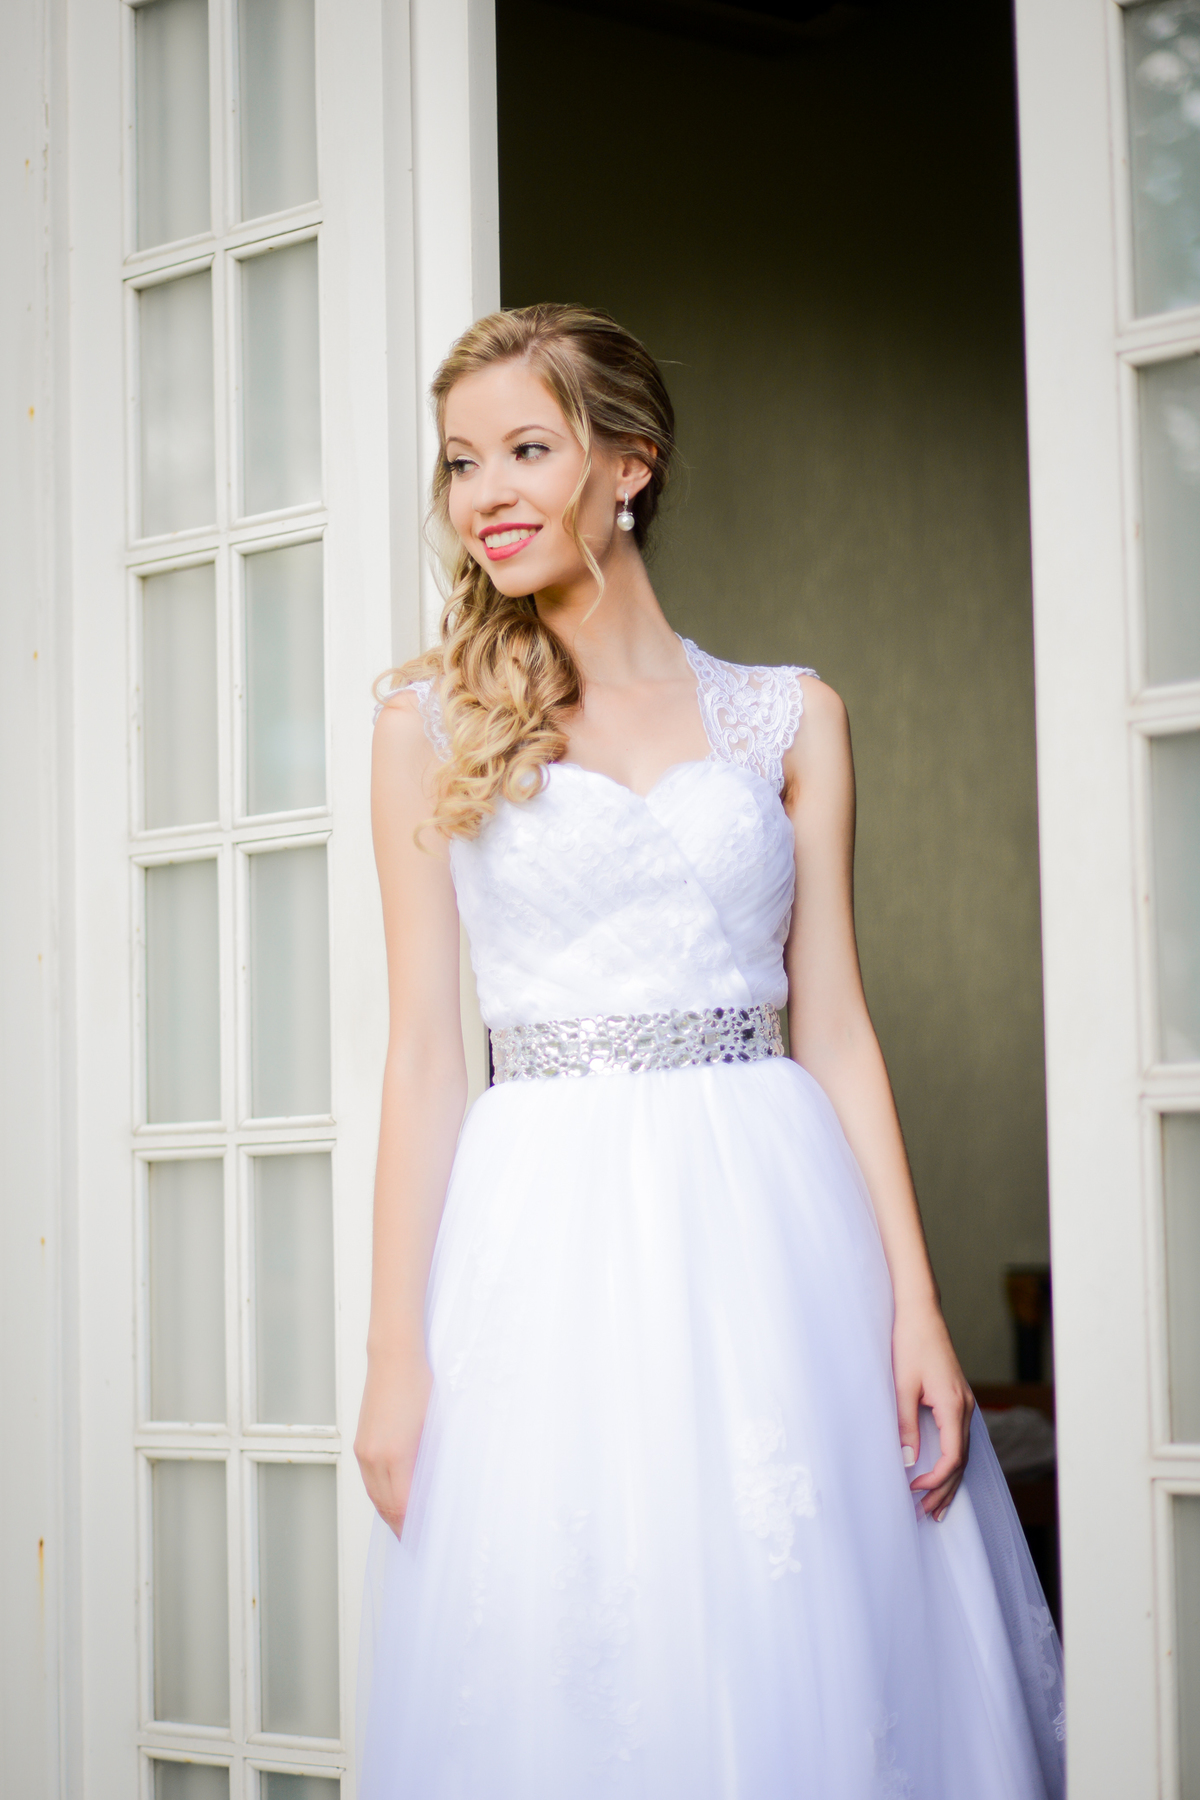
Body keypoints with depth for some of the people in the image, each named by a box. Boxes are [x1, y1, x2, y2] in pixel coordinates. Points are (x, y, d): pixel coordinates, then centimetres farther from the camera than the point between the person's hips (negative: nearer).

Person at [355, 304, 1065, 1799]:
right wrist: (394, 1348, -3)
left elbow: (834, 1026, 7)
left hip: (763, 1223, 1)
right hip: (542, 1239, -1)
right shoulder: (432, 724, 7)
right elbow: (423, 1045, 4)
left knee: (803, 1665, 2)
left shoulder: (789, 718, 9)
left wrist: (917, 1307, -1)